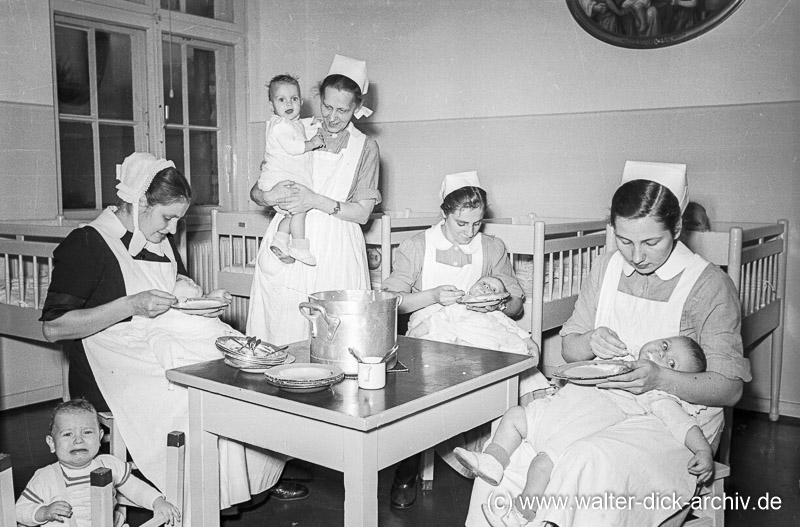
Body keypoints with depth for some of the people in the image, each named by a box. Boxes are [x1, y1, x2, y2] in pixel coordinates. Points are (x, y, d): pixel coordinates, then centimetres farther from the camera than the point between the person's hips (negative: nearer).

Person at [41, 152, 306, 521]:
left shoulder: (161, 242, 16)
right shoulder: (85, 246, -8)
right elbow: (53, 327, -15)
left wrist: (203, 302, 5)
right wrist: (131, 305, -22)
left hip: (167, 345, 8)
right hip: (122, 364, -7)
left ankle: (261, 476, -5)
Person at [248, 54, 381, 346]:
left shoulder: (365, 148, 5)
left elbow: (362, 213, -1)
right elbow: (255, 192, 9)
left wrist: (316, 201, -14)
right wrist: (270, 196, -15)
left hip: (336, 254, -1)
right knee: (280, 331, -1)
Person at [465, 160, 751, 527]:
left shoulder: (710, 285, -8)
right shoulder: (607, 268, 7)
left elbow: (729, 388, -8)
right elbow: (569, 350, 12)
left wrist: (661, 379, -25)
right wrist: (591, 342, -12)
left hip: (674, 416, -4)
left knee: (590, 464, -34)